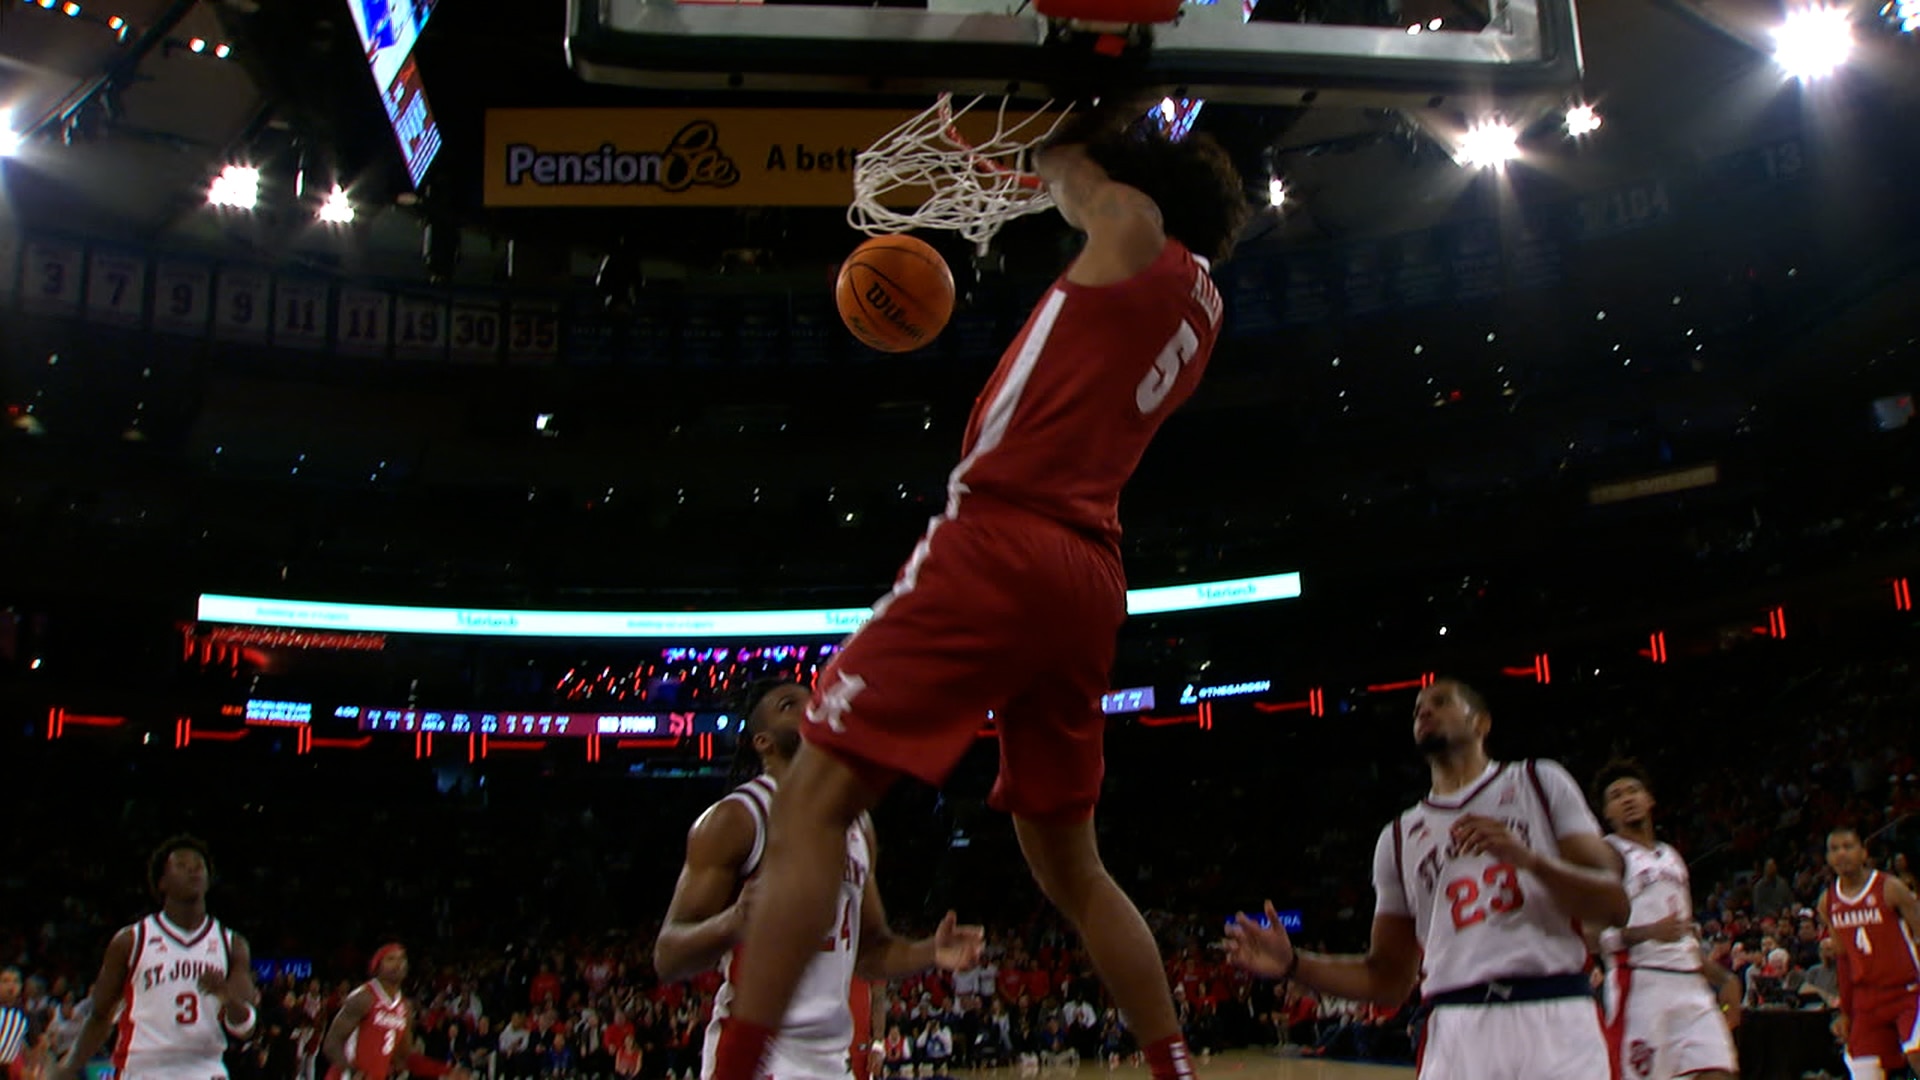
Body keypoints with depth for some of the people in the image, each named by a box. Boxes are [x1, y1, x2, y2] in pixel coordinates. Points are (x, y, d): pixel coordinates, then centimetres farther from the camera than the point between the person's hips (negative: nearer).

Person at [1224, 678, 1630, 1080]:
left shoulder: (1539, 782, 10)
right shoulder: (1398, 838, 16)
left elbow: (1615, 906, 1)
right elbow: (1389, 980, 14)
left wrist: (1529, 859, -15)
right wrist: (1294, 965, 0)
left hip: (1555, 1022, -2)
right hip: (1457, 1033, 2)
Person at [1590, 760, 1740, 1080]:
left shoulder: (1672, 858, 22)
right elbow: (1591, 936, -11)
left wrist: (1723, 977, 17)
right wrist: (1649, 932, -24)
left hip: (1690, 984, 7)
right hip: (1640, 984, -7)